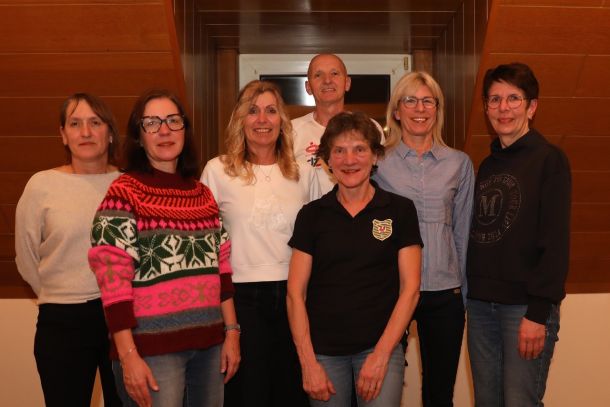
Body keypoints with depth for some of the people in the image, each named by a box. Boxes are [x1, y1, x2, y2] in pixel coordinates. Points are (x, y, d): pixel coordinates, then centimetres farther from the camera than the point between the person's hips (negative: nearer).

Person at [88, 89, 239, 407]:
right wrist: (128, 356, -16)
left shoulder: (203, 193, 10)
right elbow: (112, 280, -12)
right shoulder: (125, 192, -7)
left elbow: (221, 266, 12)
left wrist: (231, 332, 8)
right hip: (151, 349, -5)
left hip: (209, 344, 6)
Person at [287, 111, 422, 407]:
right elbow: (296, 292, 1)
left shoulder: (400, 210, 0)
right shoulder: (311, 215, 3)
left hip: (381, 347, -1)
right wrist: (308, 362, -6)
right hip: (323, 351, 1)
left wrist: (381, 354, -9)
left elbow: (409, 288, -2)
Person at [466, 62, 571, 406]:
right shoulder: (487, 165, 14)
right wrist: (471, 292, 5)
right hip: (481, 303, 6)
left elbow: (556, 242, -12)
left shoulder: (550, 160, -5)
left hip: (526, 305, -6)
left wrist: (538, 311, -17)